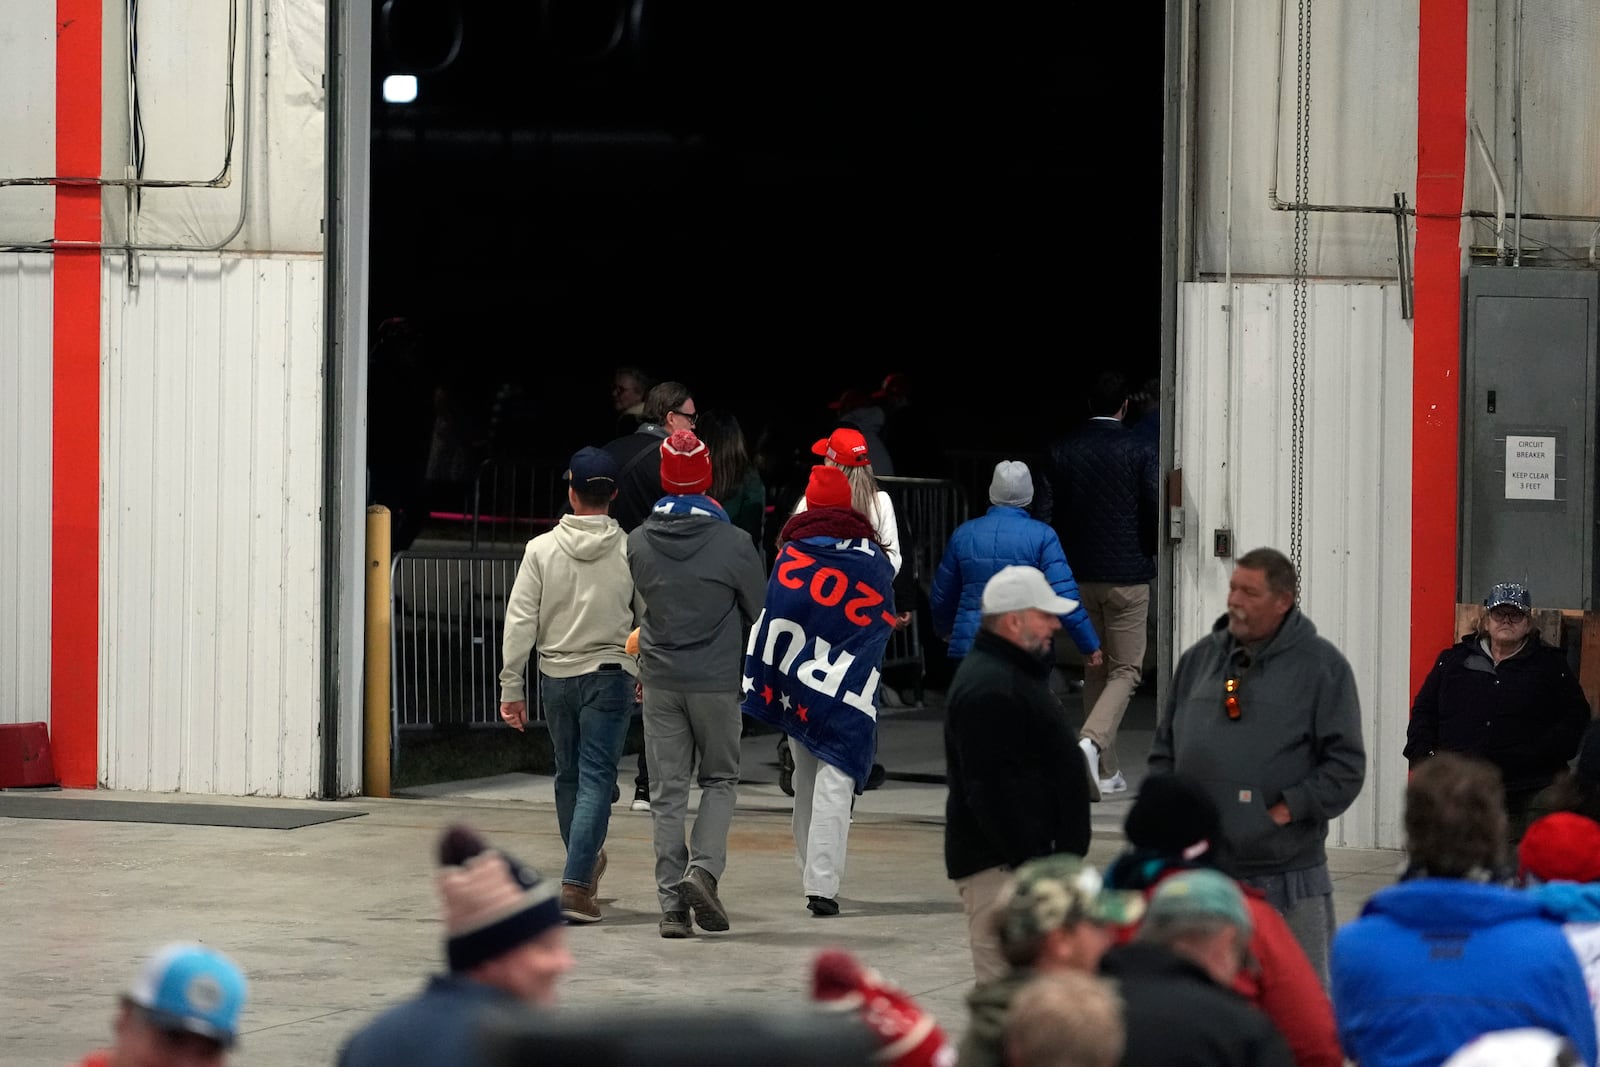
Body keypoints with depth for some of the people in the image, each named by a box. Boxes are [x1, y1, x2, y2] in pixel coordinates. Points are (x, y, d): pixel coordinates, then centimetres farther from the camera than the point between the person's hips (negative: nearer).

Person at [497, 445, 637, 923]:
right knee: (596, 779, -3)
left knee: (568, 776, 18)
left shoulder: (542, 549, -3)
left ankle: (586, 861, 35)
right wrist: (648, 676, 15)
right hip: (610, 675, -2)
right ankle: (576, 884, -13)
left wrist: (511, 687, 1)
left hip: (556, 677, 2)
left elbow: (520, 622, -4)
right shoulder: (632, 551, -6)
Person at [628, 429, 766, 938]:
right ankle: (703, 868, -8)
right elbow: (759, 610, 2)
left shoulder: (638, 543, -3)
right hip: (717, 680, -2)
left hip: (660, 682, 2)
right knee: (720, 779, 14)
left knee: (668, 791, 6)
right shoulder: (733, 543, -10)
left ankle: (672, 903, 1)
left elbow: (636, 610, 9)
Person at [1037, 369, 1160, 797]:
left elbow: (1044, 516, 0)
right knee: (1125, 670, 3)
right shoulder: (1139, 452, -9)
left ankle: (1107, 771, 16)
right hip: (1128, 576, -4)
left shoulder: (1061, 451, 1)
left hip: (1079, 576, 4)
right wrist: (1148, 553, 9)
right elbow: (1157, 515, -12)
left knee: (1095, 670, 14)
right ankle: (1092, 741, -22)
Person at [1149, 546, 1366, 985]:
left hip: (1288, 881, -4)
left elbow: (1346, 766, -6)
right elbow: (1164, 750, 18)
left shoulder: (1322, 666, -2)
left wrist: (1284, 812, -13)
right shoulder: (1200, 658, 12)